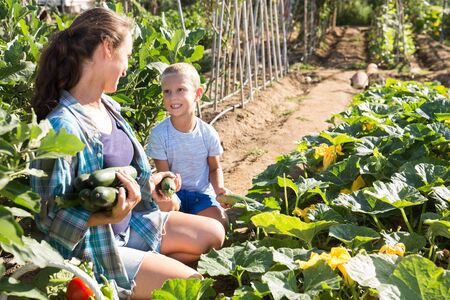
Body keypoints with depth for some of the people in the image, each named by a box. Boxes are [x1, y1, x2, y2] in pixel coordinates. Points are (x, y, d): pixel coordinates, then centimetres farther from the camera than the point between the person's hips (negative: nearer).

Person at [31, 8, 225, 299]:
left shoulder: (108, 106, 0)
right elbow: (47, 215, -23)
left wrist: (146, 183, 0)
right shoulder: (62, 126, -28)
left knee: (214, 234, 13)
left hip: (132, 222, 9)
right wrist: (107, 217, -36)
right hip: (93, 245, -8)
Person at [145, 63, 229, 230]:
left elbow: (215, 168, 6)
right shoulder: (159, 134, -13)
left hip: (201, 193, 2)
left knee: (220, 221, -20)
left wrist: (219, 188, -15)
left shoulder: (208, 133, -9)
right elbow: (163, 174, -9)